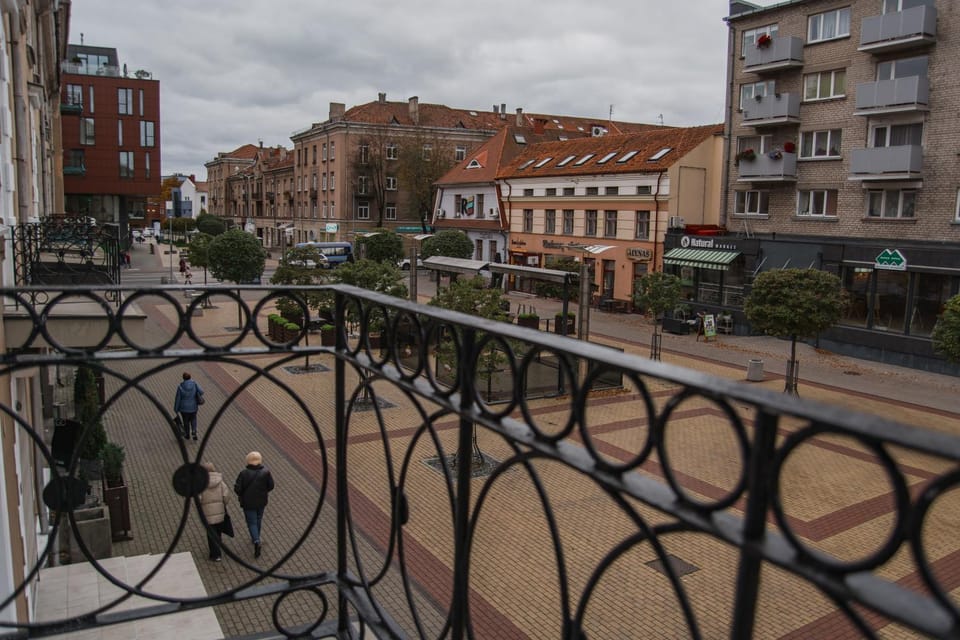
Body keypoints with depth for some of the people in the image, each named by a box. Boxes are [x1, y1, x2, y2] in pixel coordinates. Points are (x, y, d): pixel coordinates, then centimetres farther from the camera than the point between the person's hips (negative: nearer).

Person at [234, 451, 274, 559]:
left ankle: (256, 541, -11)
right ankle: (256, 537, 40)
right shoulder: (266, 472, -12)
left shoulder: (244, 473, -20)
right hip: (261, 501, 3)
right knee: (258, 520, 24)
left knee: (252, 522, 6)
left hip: (248, 502, -3)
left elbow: (237, 489, -17)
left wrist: (241, 495, 4)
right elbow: (271, 486, -4)